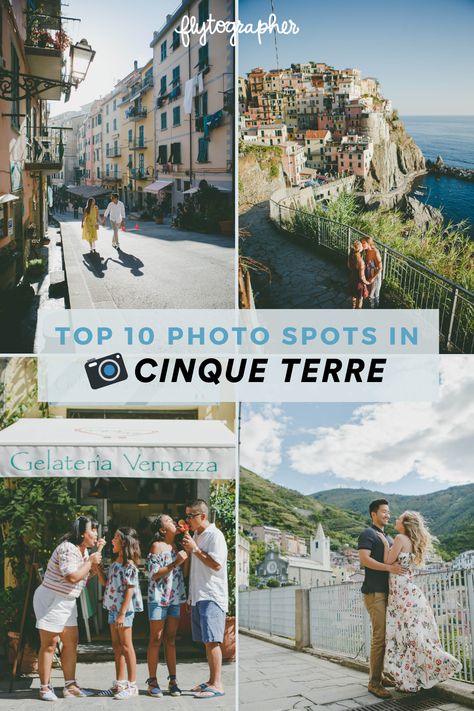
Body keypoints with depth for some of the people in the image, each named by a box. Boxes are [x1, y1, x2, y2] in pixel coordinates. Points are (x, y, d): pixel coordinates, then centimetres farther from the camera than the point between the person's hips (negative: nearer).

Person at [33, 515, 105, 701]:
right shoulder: (67, 548, -20)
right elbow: (73, 576, -28)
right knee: (49, 644, -4)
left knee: (71, 642, 9)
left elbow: (89, 573, 14)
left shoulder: (83, 550, 11)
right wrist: (90, 561, -16)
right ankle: (45, 688, 4)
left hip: (68, 602, 10)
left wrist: (98, 552, 6)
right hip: (51, 600, -10)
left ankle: (70, 686, 15)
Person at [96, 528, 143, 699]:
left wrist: (122, 613, -20)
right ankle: (119, 683, 19)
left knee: (126, 646, -4)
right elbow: (105, 582, 19)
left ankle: (132, 685, 3)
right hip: (113, 608, 9)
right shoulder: (115, 563, 13)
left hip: (124, 609, -9)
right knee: (117, 647, 12)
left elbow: (130, 590, -17)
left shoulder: (129, 565, -14)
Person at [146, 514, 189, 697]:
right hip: (158, 598, -6)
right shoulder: (157, 546, -6)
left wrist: (187, 555, -1)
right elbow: (154, 574, -13)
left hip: (175, 599, 6)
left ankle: (173, 680, 10)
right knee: (156, 639, -2)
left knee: (171, 640, 8)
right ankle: (152, 681, 3)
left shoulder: (176, 547, 13)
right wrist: (175, 562, -19)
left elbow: (184, 573, 11)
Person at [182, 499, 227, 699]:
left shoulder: (215, 535, -10)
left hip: (212, 596, -9)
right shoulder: (196, 536, 17)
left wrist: (195, 548, -16)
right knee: (206, 641, 11)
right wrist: (187, 549, 9)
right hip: (198, 596, 9)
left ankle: (217, 685, -10)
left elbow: (216, 564, -19)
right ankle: (211, 681, 17)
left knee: (212, 640, -11)